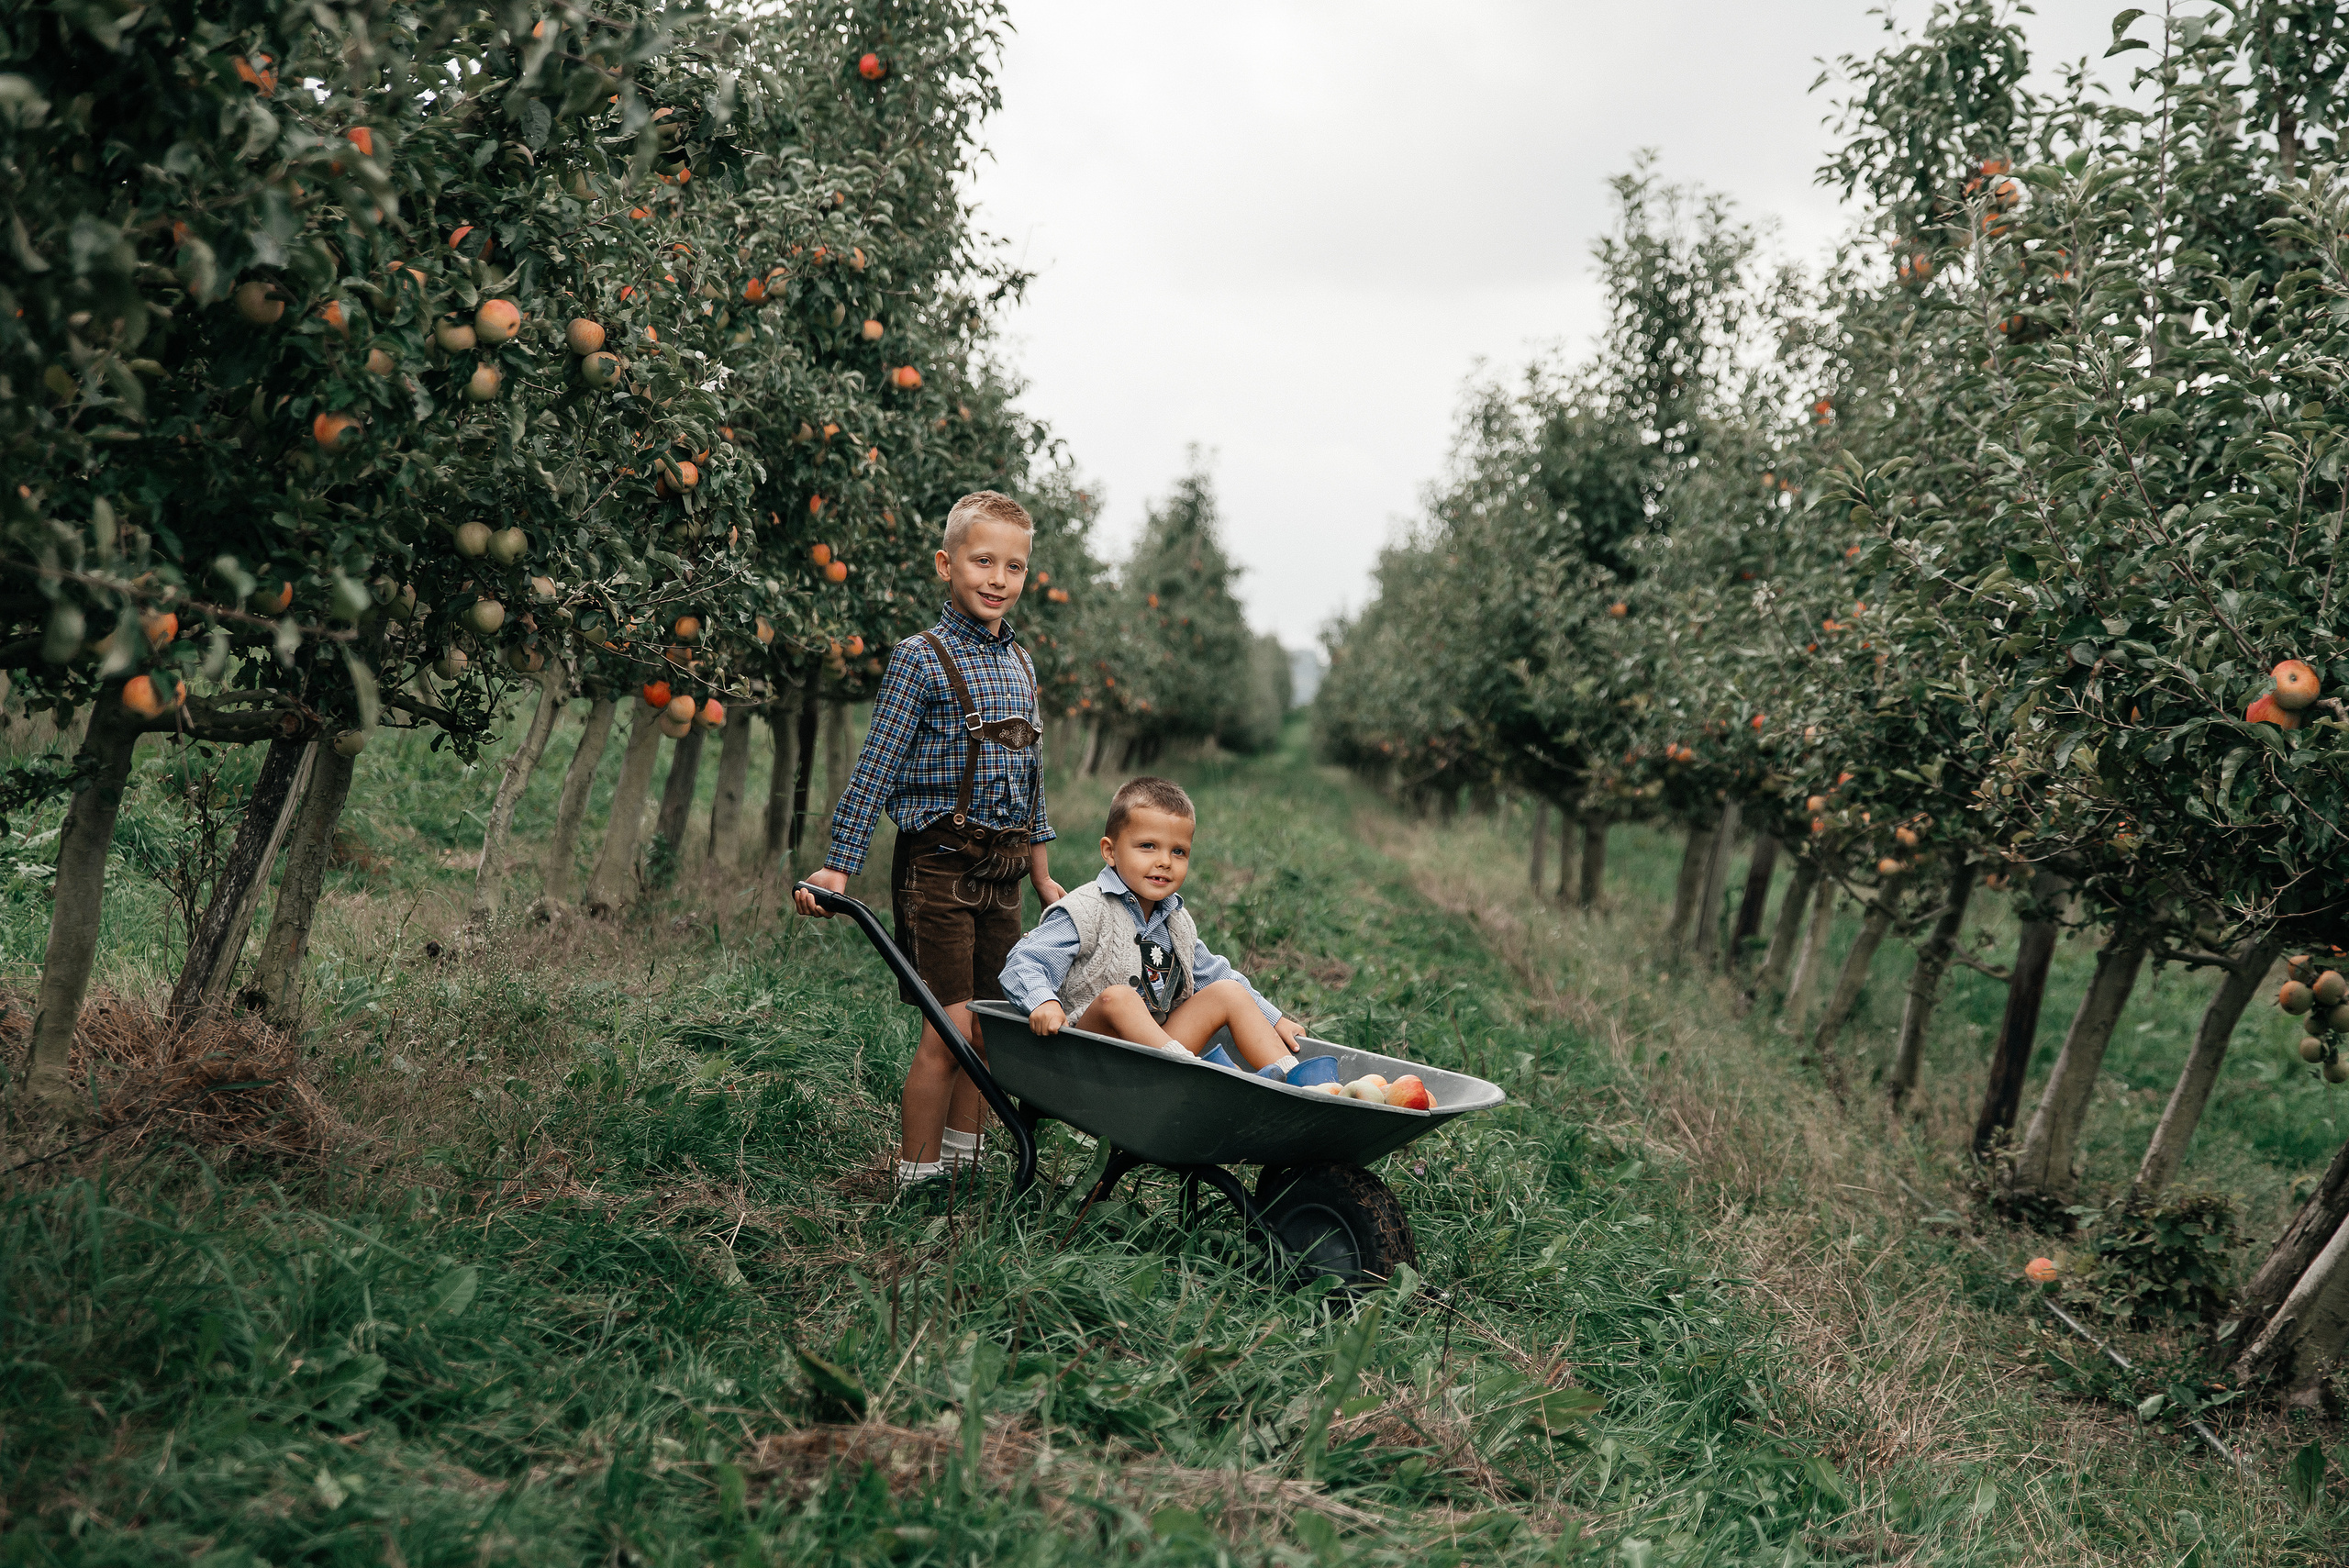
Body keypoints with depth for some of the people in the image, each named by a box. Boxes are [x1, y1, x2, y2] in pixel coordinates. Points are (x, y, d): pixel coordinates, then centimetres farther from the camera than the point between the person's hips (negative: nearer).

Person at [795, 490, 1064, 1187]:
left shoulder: (1020, 665, 13)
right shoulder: (922, 660, -8)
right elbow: (876, 768, -10)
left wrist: (1042, 873, 21)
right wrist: (838, 866, -14)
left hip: (1002, 869, 7)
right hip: (939, 864, -6)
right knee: (951, 1028, -8)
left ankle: (963, 1158, 25)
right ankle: (915, 1178, 4)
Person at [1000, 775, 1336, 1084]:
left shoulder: (1178, 923, 15)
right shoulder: (1085, 913, -10)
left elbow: (1211, 973, 26)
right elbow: (1023, 966, -17)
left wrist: (1274, 1020, 21)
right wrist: (1043, 1001, -40)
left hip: (1163, 1041, 7)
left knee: (1228, 992, 0)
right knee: (1116, 996, -34)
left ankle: (1291, 1077, -15)